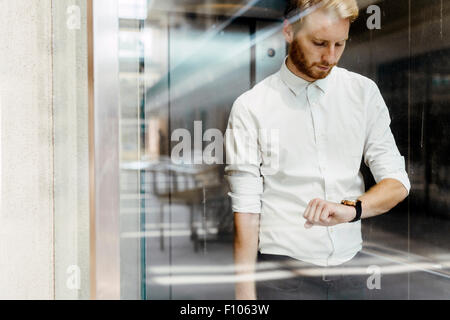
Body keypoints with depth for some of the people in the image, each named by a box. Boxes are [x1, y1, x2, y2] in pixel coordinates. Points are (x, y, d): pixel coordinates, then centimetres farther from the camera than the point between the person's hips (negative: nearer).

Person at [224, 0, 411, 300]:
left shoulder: (364, 92, 2)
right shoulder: (250, 107, -7)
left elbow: (397, 183, 0)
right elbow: (246, 208, -9)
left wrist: (350, 208, -20)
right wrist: (245, 293, -12)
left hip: (350, 265, 3)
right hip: (282, 273, -3)